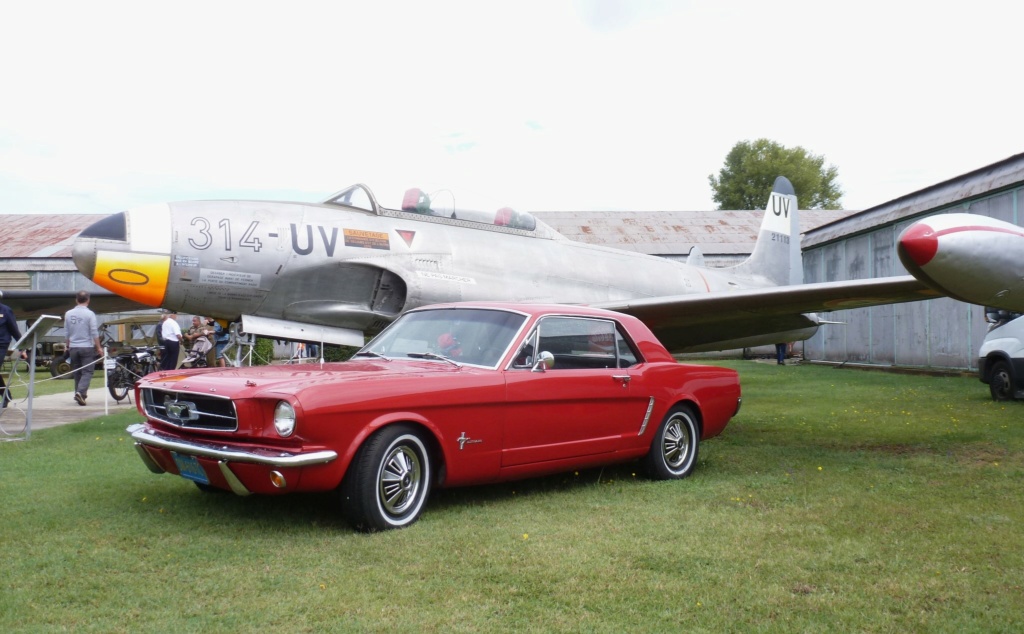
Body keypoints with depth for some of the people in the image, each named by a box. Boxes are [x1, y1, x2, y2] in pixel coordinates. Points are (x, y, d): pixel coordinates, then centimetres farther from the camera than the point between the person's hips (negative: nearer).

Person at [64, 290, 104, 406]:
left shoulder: (68, 314, 4)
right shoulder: (90, 314, -9)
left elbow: (66, 333, 9)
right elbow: (94, 333, -11)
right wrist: (99, 348, -4)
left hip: (73, 347, 4)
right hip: (87, 347, -4)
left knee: (77, 372, 14)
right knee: (87, 372, -3)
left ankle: (79, 394, 19)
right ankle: (80, 392, -21)